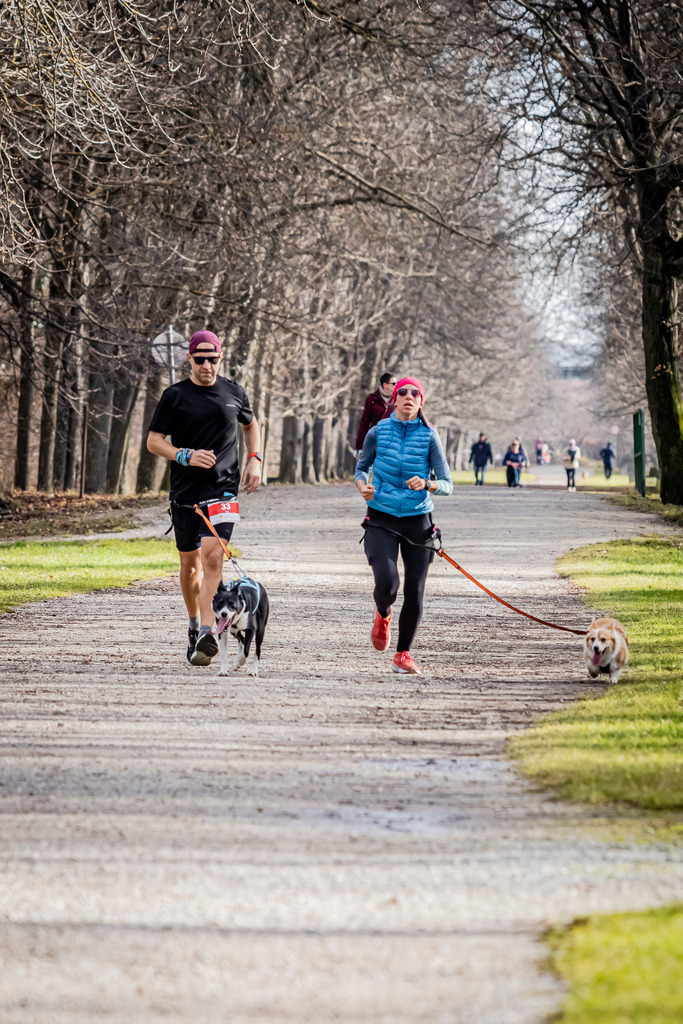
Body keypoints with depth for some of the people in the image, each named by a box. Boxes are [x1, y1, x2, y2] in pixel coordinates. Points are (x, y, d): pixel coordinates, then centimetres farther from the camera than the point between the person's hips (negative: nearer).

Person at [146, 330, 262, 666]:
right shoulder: (175, 395, 0)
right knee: (189, 562, 11)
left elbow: (250, 425, 26)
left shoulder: (233, 392, 6)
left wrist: (254, 459, 10)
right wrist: (185, 456, -16)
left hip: (223, 489, -1)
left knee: (213, 555, -17)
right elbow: (154, 440, 0)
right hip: (185, 491, 1)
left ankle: (207, 634, -24)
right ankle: (194, 626, 31)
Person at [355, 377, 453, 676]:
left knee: (414, 591, -1)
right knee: (387, 583, -18)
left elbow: (447, 483, -2)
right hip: (382, 519, -1)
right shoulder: (378, 432, 1)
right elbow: (361, 467, 15)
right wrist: (363, 486, -7)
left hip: (417, 520, 1)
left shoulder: (429, 437, -2)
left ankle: (403, 655, 16)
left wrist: (427, 485, -24)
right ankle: (382, 616, 19)